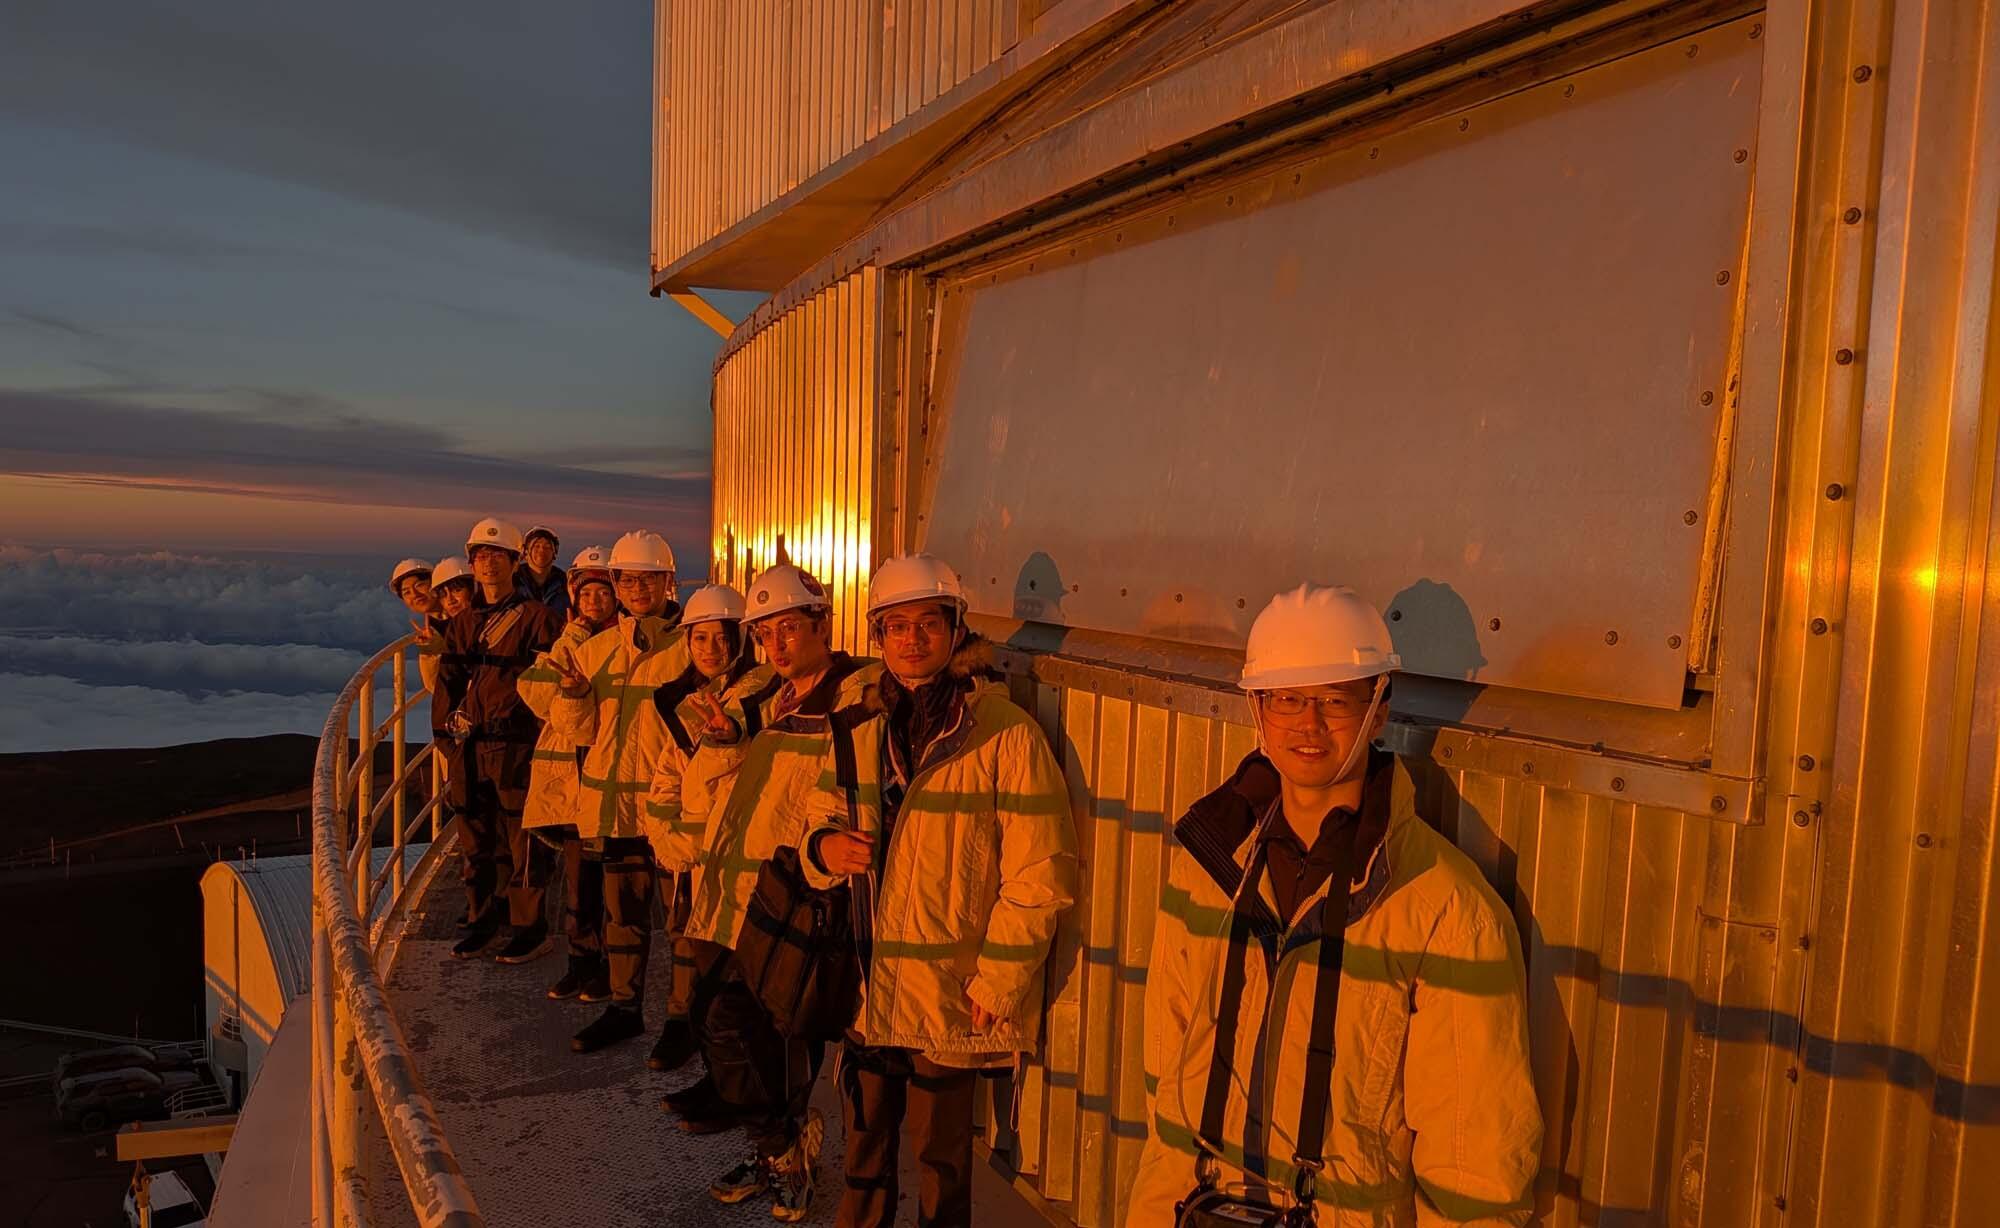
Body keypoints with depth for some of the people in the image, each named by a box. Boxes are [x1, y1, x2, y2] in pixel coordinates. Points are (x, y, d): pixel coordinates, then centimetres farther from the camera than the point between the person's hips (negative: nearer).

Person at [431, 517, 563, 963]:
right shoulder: (462, 622, 15)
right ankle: (482, 921, 26)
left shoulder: (535, 617, -3)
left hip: (516, 745, -6)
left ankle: (530, 929, 9)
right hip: (470, 746, 6)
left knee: (521, 841, -2)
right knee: (477, 838, 12)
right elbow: (446, 683, 15)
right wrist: (447, 733, 6)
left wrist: (544, 734, -10)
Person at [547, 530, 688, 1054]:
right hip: (613, 799, 5)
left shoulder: (690, 644, -5)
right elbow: (582, 731, 10)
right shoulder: (597, 648, 10)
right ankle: (624, 1008, 29)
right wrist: (572, 692, -8)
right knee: (621, 908, 15)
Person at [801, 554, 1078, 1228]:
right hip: (867, 988, 5)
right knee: (864, 1140, 21)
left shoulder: (1006, 733, -14)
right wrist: (825, 845, -8)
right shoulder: (865, 730, 5)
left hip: (952, 999, -5)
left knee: (940, 1156, 11)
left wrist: (992, 987, -14)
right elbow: (824, 817, 16)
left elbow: (1039, 877, -14)